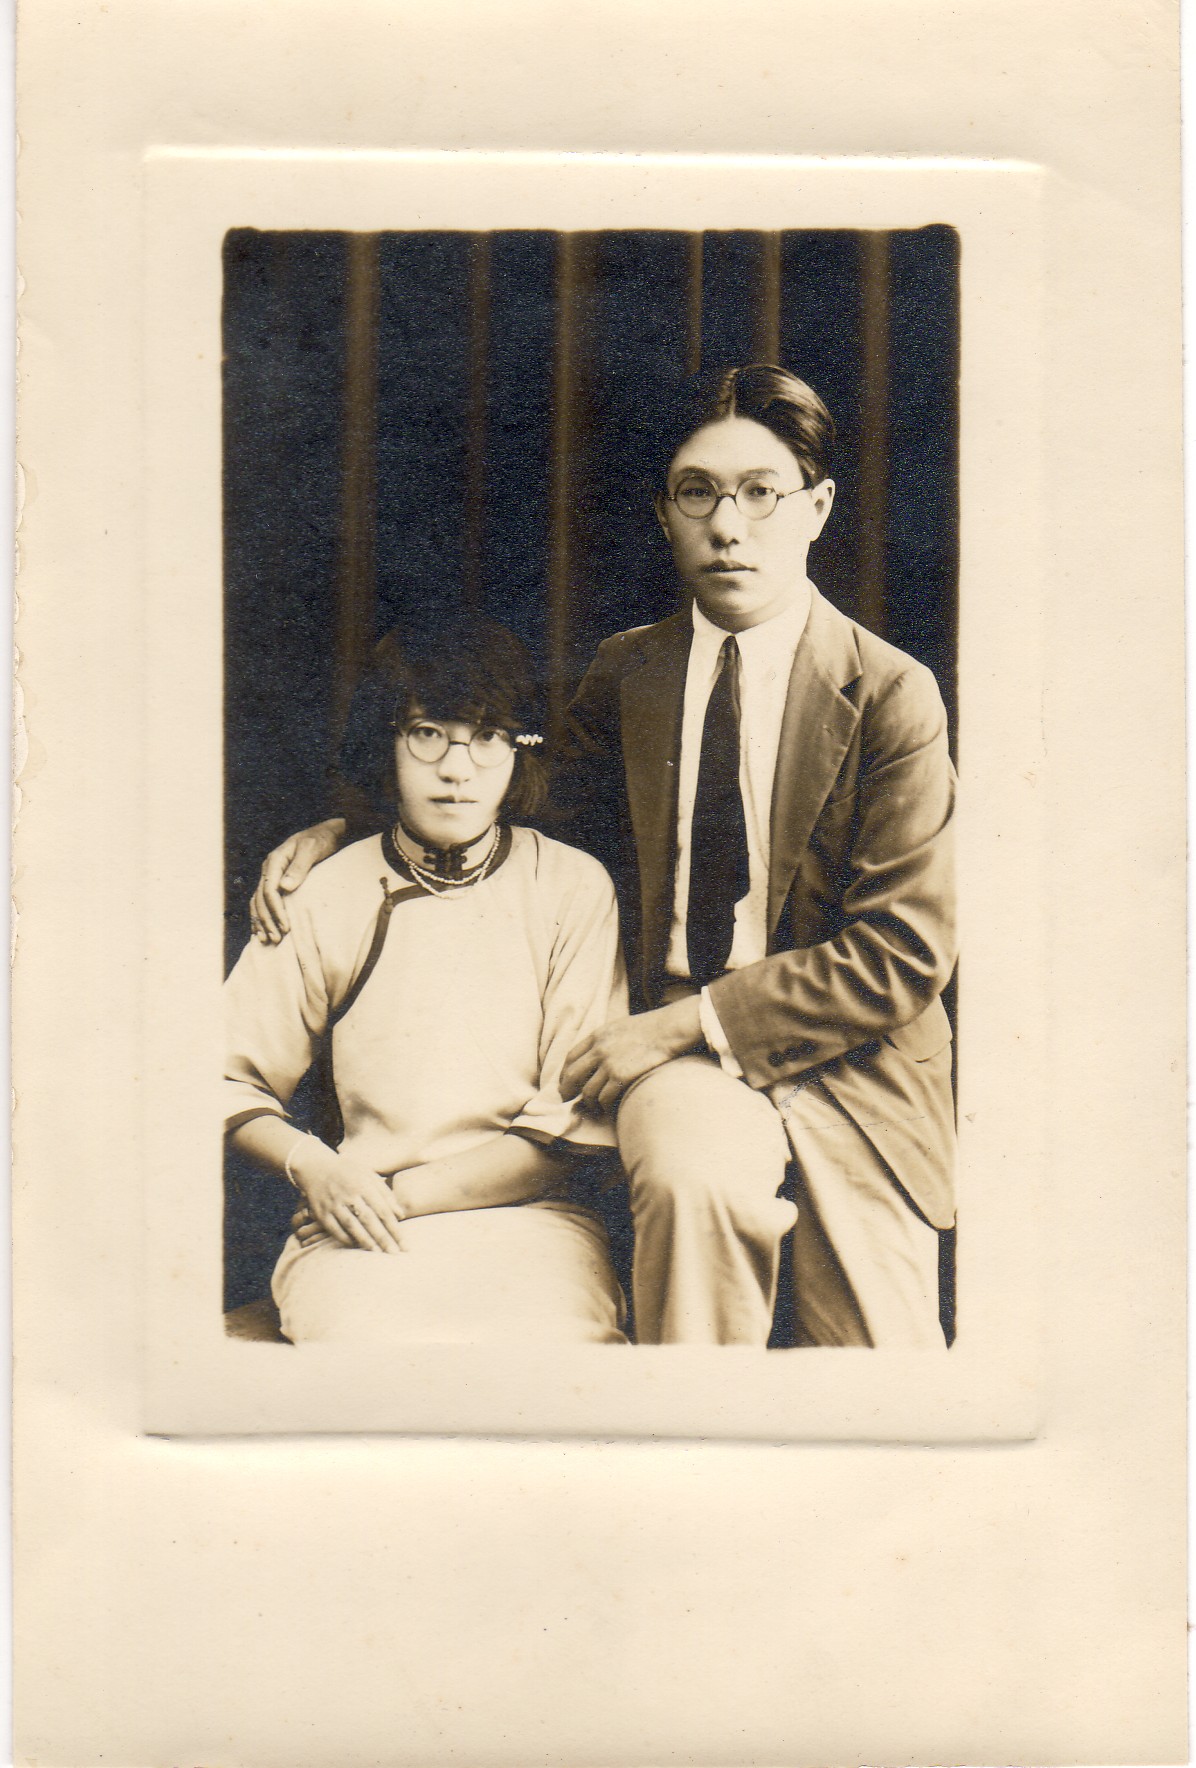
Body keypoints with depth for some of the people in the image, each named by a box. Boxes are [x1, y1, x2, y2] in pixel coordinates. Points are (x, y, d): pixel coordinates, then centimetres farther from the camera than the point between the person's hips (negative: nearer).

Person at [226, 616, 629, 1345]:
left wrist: (402, 1192, -8)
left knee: (559, 1342, -32)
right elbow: (232, 1080, 14)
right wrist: (311, 1166, -7)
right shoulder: (326, 897, 5)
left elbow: (576, 1118, -1)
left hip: (528, 1213, 0)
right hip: (360, 1232, 0)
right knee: (372, 1341, -33)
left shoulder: (574, 888, 3)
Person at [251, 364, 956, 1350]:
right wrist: (336, 833, 10)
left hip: (854, 1073, -1)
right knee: (692, 1178, -32)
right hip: (683, 1055, 2)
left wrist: (687, 1023, -16)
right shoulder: (629, 673, 7)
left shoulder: (893, 694, -7)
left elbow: (902, 957, -10)